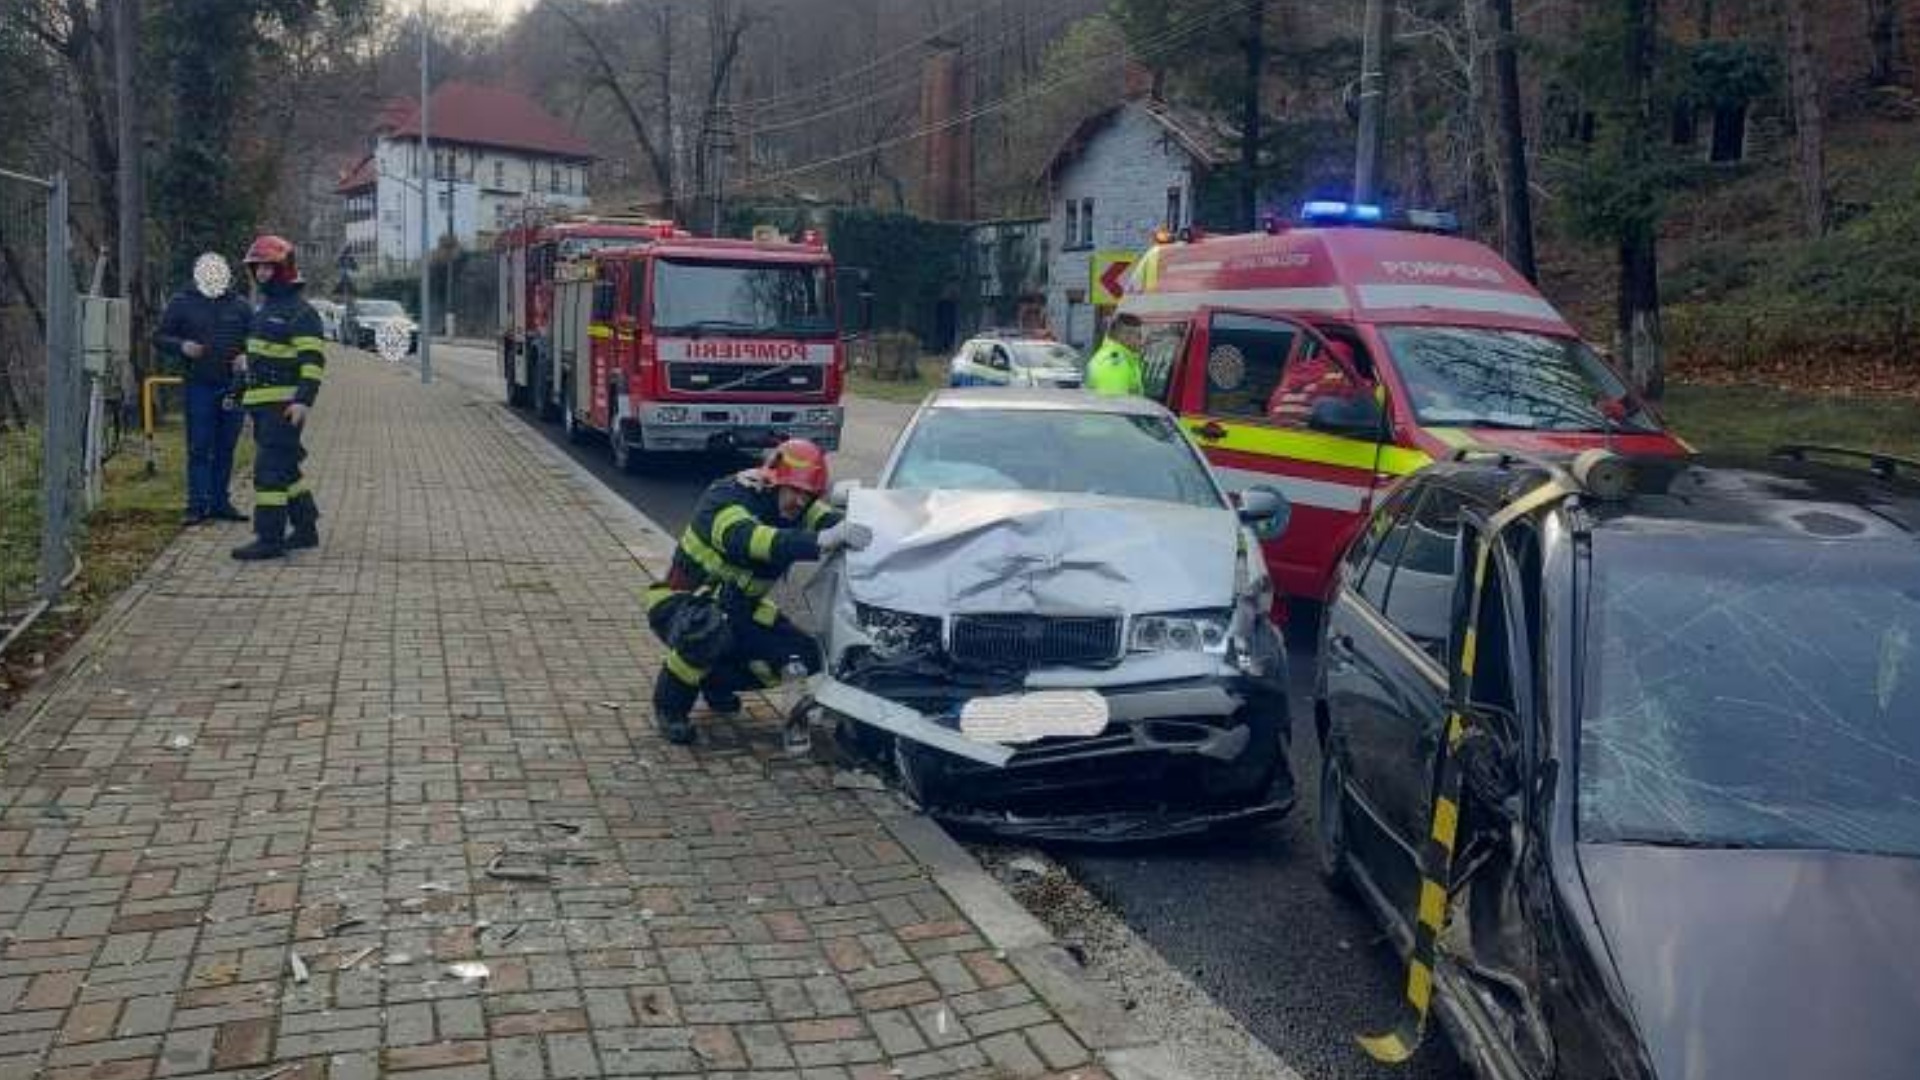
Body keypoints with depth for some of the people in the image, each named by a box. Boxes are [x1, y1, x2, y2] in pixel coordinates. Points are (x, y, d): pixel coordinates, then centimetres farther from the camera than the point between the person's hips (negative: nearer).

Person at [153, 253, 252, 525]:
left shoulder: (239, 305, 10)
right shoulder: (181, 303, 4)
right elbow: (160, 337, 6)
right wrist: (181, 346, -14)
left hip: (233, 386, 2)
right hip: (199, 385, -2)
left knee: (225, 447, 8)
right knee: (199, 448, -3)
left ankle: (221, 501, 16)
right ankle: (197, 505, 1)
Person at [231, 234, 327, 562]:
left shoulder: (300, 311, -10)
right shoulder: (266, 308, 20)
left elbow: (313, 360, -18)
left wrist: (304, 400, -26)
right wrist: (245, 391, 28)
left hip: (285, 405, -10)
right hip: (262, 403, 10)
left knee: (270, 469, -12)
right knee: (285, 468, 14)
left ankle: (270, 538, -10)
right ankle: (306, 529, 24)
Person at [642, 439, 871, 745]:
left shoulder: (793, 508, -6)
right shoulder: (726, 499, -27)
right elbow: (748, 539, -49)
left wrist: (846, 529, -52)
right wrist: (819, 542, -62)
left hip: (740, 609, 7)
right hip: (683, 602, -7)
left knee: (803, 656, -9)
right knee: (708, 632, -40)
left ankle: (717, 680, 17)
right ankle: (670, 706, -10)